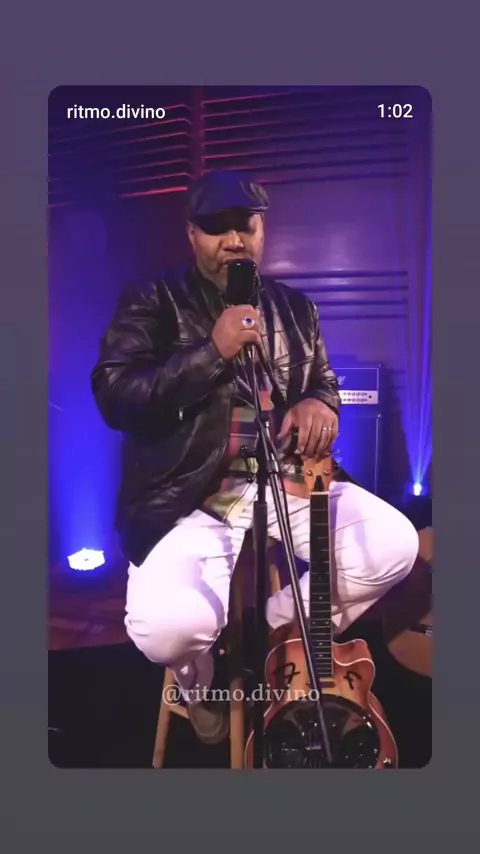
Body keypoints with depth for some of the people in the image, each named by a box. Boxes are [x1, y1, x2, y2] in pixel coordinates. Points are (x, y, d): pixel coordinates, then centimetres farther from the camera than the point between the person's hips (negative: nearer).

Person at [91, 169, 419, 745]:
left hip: (285, 482, 5)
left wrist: (320, 402, -4)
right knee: (168, 626, -28)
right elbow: (115, 399, -10)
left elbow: (324, 380, 23)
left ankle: (272, 637, 11)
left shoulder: (294, 307, 15)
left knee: (394, 545, -14)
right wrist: (213, 351, -19)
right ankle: (201, 684, 15)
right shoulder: (151, 305, 0)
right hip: (187, 499, -4)